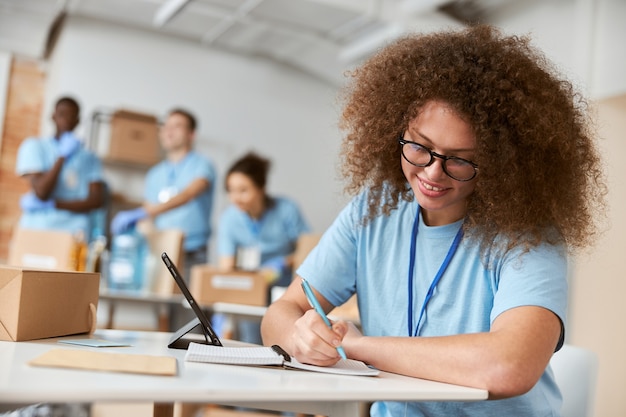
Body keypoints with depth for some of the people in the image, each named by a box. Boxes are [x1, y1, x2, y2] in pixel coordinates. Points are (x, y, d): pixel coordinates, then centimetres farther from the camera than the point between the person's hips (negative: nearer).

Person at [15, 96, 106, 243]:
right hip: (36, 230, -1)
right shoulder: (34, 146, 5)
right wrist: (62, 156, -8)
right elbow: (41, 192, -6)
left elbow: (97, 200, 0)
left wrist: (53, 204, -8)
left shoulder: (89, 159, 12)